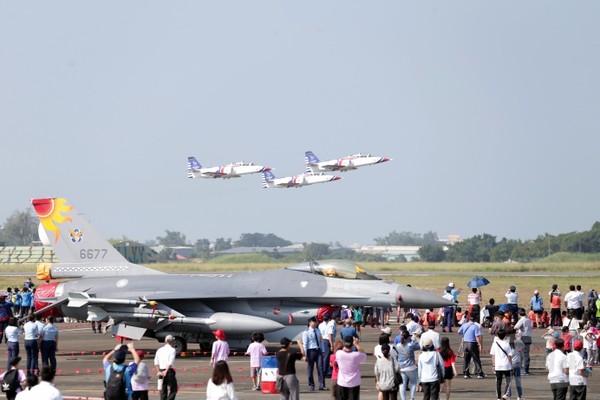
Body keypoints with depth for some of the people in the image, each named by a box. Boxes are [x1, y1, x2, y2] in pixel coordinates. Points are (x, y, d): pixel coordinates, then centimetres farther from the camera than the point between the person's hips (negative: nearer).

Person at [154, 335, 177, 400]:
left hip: (161, 371, 5)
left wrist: (158, 371, -1)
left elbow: (156, 362, 4)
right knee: (173, 390, 1)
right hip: (169, 371, -5)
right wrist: (166, 371, -16)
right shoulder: (172, 350, -5)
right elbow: (170, 362, -15)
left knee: (163, 391, 11)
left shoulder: (159, 350, 11)